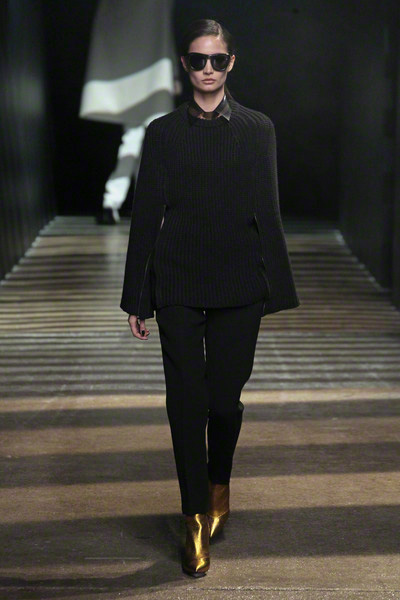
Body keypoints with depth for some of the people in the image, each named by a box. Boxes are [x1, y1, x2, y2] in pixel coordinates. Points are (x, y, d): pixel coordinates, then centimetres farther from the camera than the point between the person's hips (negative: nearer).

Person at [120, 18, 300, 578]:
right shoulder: (163, 132, 5)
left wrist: (275, 288, 2)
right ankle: (198, 521, 14)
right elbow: (145, 215, 4)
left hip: (238, 285, 0)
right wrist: (137, 298, 2)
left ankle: (220, 485, 35)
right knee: (186, 401, 1)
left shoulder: (257, 129, 5)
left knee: (225, 398, 4)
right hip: (177, 285, 0)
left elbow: (267, 211, 4)